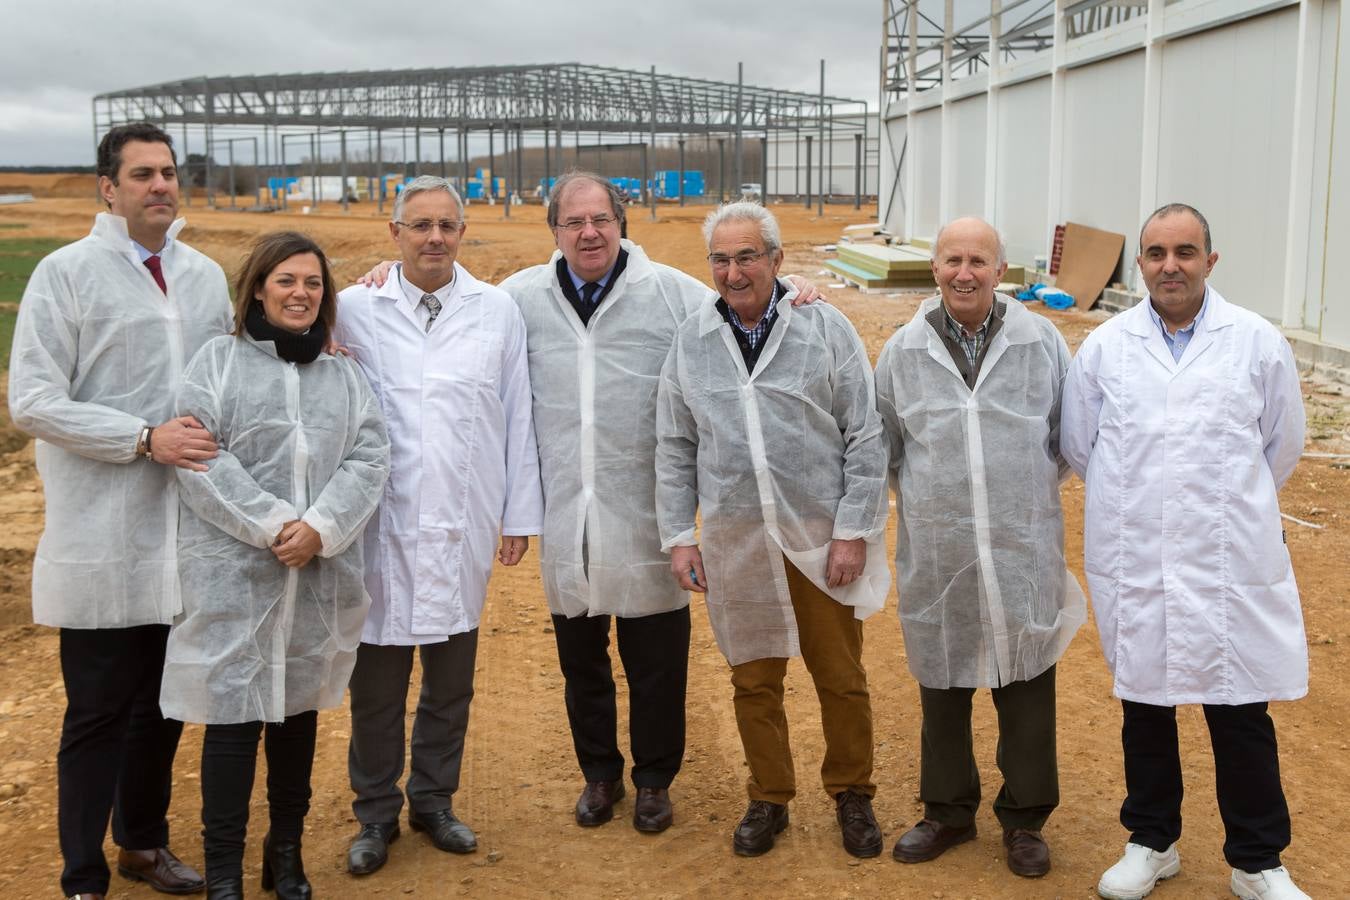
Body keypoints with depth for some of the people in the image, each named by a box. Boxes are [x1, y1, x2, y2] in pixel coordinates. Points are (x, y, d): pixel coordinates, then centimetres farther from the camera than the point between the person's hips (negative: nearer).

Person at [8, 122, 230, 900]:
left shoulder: (205, 275, 9)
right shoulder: (66, 273, -6)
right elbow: (34, 401, -12)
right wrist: (146, 438, -18)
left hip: (184, 534, 5)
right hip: (104, 539, -5)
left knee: (166, 703, 17)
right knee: (99, 712, 3)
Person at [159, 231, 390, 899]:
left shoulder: (344, 374, 13)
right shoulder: (217, 360, 3)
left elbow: (369, 458, 2)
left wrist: (321, 527, -14)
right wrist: (271, 525, -16)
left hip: (322, 574, 4)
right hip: (233, 571, -3)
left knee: (300, 706, 12)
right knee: (234, 713, -3)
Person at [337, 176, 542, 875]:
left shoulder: (497, 311, 3)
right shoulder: (354, 308, -1)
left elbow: (518, 418, 6)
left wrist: (520, 512, 6)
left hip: (463, 526, 2)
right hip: (383, 523, -1)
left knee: (451, 679, 13)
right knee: (376, 680, 7)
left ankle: (434, 800, 31)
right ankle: (376, 812, 24)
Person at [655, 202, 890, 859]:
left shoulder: (826, 330, -4)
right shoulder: (691, 342, 4)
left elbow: (865, 439, -4)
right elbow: (674, 451, 9)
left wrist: (853, 531, -8)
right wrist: (677, 536, 4)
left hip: (821, 536, -2)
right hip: (735, 543, 2)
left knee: (840, 677, 9)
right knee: (754, 680, 12)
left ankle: (851, 795, 29)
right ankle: (768, 798, 30)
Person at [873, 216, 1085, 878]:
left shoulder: (1042, 342, -1)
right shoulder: (904, 351, 1)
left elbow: (1067, 438, 9)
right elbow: (880, 444, 12)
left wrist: (1027, 495, 11)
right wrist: (927, 499, 10)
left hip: (1024, 554, -1)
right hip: (936, 557, 1)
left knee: (1026, 690, 8)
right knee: (942, 688, 13)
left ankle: (1025, 818, 27)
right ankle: (948, 810, 32)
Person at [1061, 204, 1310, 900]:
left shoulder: (1258, 342, -2)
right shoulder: (1105, 347, 1)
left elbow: (1281, 445, 8)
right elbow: (1077, 445, 10)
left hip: (1233, 565, -1)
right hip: (1134, 564, 1)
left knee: (1242, 714, 5)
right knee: (1144, 705, 14)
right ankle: (1151, 843, 32)